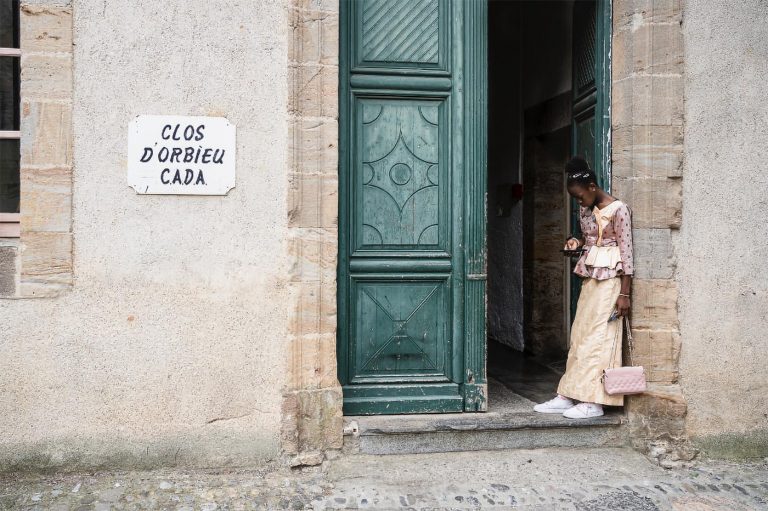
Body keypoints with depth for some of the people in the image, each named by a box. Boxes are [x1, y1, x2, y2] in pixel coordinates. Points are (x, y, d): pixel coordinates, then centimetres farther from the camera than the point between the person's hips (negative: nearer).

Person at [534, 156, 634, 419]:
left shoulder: (618, 210, -12)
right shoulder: (585, 210, 10)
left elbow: (626, 252, -13)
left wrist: (624, 294, -16)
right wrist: (577, 242, 2)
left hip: (609, 280, -8)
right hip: (589, 278, 8)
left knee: (598, 338, -6)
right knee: (579, 335, 7)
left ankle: (593, 401, 0)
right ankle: (568, 397, 12)